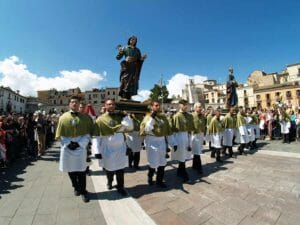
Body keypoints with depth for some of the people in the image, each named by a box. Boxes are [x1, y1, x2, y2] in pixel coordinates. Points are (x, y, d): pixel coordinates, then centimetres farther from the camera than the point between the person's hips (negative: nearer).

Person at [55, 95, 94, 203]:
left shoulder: (85, 117, -1)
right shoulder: (63, 117, 2)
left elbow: (88, 133, -3)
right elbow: (59, 134, 3)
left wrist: (79, 143, -13)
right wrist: (68, 143, -10)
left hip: (81, 147, -2)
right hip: (67, 148, 2)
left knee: (81, 170, 4)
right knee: (71, 170, 15)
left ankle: (83, 191, 22)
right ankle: (76, 187, 38)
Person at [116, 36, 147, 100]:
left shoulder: (137, 50, 18)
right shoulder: (124, 48, 11)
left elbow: (139, 60, 14)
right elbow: (118, 58, 4)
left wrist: (142, 58, -6)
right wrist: (120, 52, -14)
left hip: (134, 68, 3)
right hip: (126, 67, -2)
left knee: (132, 82, -5)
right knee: (125, 81, -15)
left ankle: (129, 98, -4)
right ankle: (123, 97, -17)